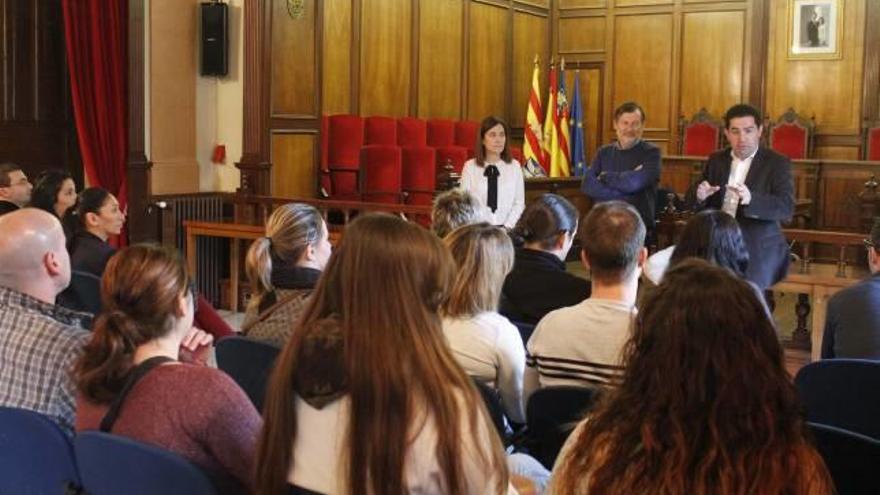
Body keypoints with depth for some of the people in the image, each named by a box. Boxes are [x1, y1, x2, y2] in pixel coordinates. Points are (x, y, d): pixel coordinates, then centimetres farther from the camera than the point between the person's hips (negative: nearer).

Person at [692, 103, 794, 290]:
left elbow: (787, 209, -17)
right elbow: (700, 208, 12)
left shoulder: (778, 163, -4)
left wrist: (750, 199, -34)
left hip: (758, 253, -3)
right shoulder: (716, 160, 10)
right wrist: (701, 197, -13)